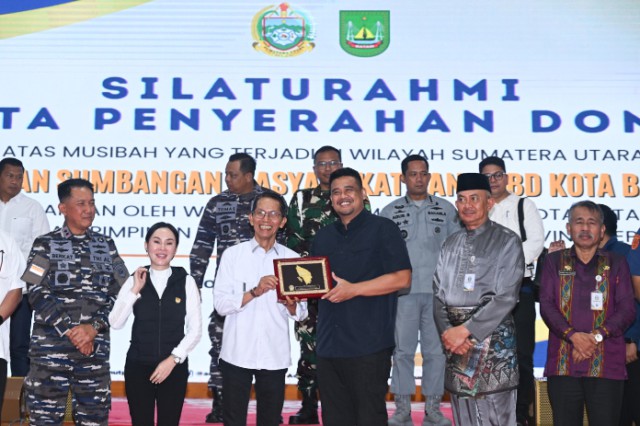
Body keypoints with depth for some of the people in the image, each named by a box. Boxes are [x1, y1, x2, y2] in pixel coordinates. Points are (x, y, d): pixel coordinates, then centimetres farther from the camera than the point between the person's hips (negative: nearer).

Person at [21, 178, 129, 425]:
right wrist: (70, 331, -12)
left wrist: (94, 326, -10)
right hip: (51, 346, -2)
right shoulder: (45, 244, 3)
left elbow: (120, 294, 4)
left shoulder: (106, 246, 11)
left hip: (95, 348, 3)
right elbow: (37, 294, -6)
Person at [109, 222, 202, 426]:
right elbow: (115, 323, -8)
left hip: (174, 367, 0)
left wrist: (173, 359, -10)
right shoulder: (134, 280, 0)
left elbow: (195, 329, -2)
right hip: (138, 366, 1)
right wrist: (135, 290, -14)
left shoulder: (186, 281, -2)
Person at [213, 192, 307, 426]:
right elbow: (221, 304, -8)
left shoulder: (292, 259, 3)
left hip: (275, 355, 1)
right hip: (237, 353, -1)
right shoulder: (232, 254, -1)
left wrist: (291, 305, -17)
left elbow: (301, 314, 5)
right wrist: (255, 292, -22)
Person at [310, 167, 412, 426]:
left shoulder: (382, 229, -1)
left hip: (368, 346, -6)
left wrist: (353, 289, -15)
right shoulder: (323, 237, 18)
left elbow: (402, 278, -10)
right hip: (329, 344, 6)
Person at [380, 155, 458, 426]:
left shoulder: (446, 209, 10)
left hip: (438, 291, 1)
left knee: (436, 350, 3)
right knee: (402, 349, 1)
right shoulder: (390, 211, 8)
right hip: (403, 291, 0)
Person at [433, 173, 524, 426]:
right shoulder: (451, 244, 14)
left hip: (494, 340, -5)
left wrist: (464, 331, -13)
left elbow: (506, 298, -11)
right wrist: (447, 332, -7)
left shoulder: (507, 241, -3)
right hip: (455, 343, 5)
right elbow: (438, 294, 10)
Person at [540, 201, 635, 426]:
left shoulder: (616, 263, 10)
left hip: (606, 365, 0)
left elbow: (627, 309, 2)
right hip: (563, 364, 0)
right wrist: (574, 336, -14)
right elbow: (546, 306, 1)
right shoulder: (554, 261, 10)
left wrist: (596, 336, -13)